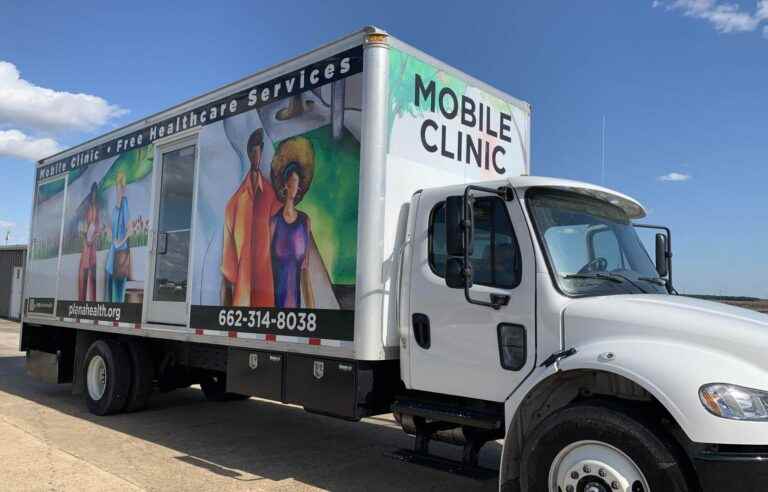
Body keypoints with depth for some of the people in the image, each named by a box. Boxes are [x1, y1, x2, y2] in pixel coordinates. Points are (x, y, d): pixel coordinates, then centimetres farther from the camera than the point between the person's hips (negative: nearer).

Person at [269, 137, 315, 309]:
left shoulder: (305, 221, 6)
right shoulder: (274, 221, -7)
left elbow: (305, 267, 10)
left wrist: (311, 305, 8)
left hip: (296, 300, 4)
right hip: (274, 299, -4)